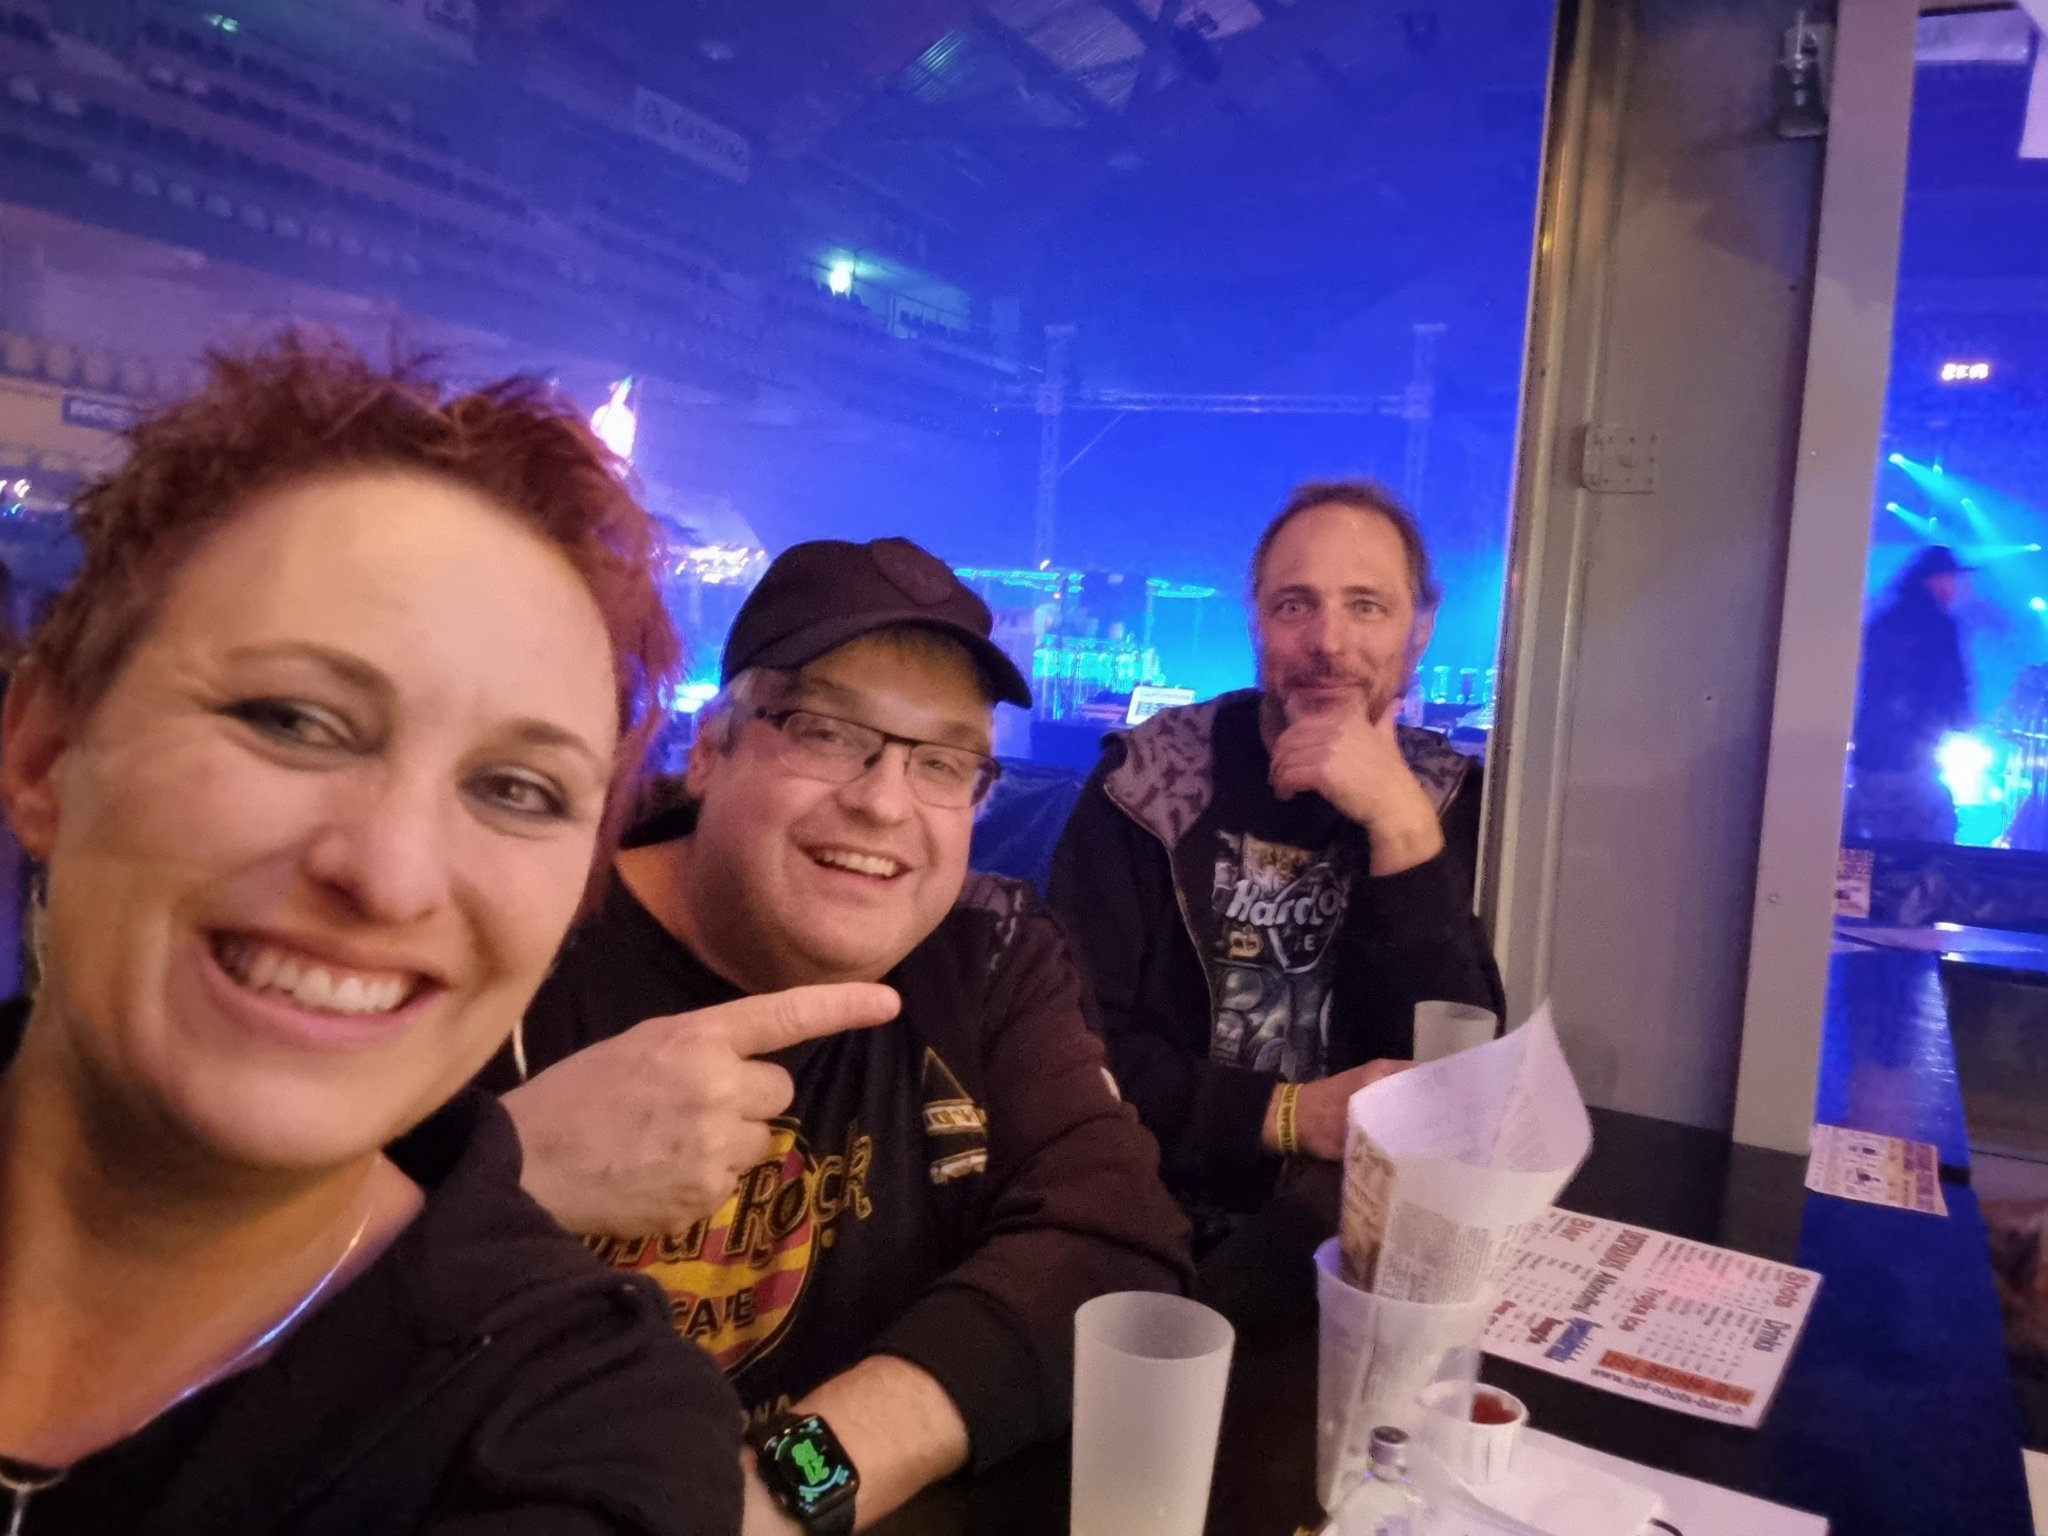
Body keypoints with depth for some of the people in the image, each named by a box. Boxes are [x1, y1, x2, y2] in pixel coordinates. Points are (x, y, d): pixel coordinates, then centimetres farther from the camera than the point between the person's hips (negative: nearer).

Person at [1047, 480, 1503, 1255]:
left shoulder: (1453, 800, 2)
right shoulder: (1148, 779, -5)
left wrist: (1401, 826, -18)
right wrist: (1293, 1115, -19)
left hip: (1366, 1233, 3)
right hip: (1157, 1224, -2)